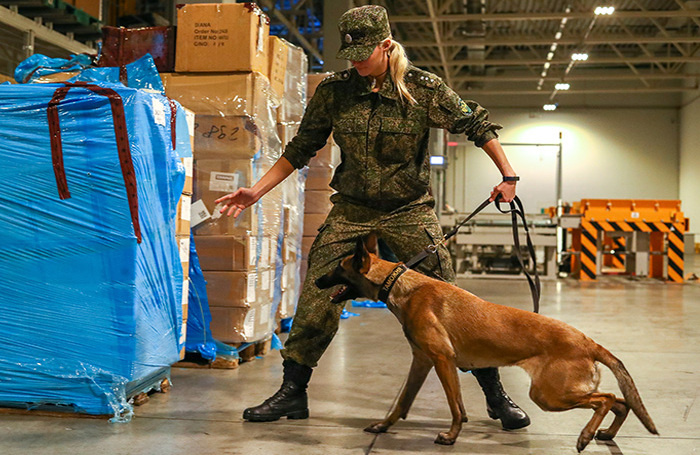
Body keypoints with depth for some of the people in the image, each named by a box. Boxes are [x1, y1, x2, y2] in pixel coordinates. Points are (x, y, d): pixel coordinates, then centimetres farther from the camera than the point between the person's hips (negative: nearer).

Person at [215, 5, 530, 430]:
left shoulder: (423, 88, -9)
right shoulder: (333, 91, -2)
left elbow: (476, 124, -1)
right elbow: (301, 149, 6)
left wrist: (508, 175, -8)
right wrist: (258, 190, 2)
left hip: (410, 212, -2)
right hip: (351, 210, 2)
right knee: (316, 299, -4)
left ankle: (496, 395, 10)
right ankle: (292, 392, 13)